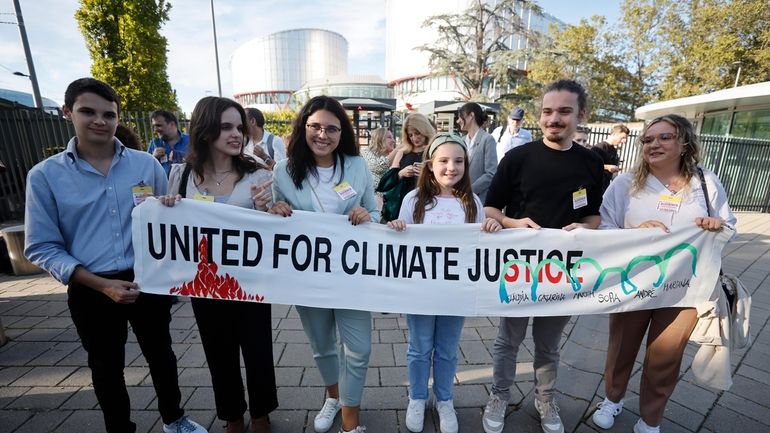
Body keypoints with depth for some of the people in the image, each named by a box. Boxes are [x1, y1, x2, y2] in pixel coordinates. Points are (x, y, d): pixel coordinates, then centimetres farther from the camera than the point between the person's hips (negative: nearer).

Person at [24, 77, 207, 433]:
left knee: (161, 355, 19)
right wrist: (102, 284, -15)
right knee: (106, 369, 17)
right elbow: (42, 247, -4)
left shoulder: (146, 164, -1)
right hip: (91, 292, -1)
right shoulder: (45, 175, -5)